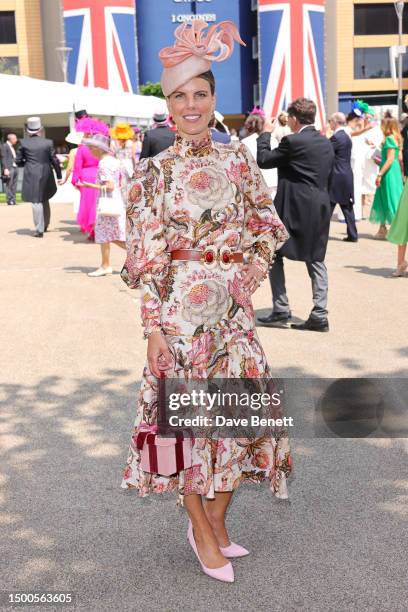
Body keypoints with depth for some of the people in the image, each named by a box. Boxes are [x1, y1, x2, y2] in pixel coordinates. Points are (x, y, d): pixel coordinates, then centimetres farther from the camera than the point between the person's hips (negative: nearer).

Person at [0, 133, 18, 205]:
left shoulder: (12, 147, 21)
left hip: (15, 167, 8)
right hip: (9, 168, -8)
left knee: (14, 186, 5)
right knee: (9, 185, -7)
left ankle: (13, 200, 7)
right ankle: (9, 201, -6)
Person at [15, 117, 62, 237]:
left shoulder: (24, 143, -5)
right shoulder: (48, 142, -3)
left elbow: (18, 161, -1)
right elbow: (54, 160, 0)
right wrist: (59, 176, 9)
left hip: (31, 176, -2)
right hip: (46, 175, 3)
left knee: (36, 202, -1)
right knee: (44, 200, 20)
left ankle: (39, 230, -6)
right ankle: (45, 225, 31)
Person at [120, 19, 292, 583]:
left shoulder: (239, 161, 4)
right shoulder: (155, 172, -5)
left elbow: (269, 225, 15)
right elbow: (146, 260, -6)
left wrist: (255, 266, -3)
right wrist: (154, 327, -10)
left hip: (232, 311, 4)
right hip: (180, 313, -3)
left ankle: (215, 522, 30)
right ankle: (203, 530, 25)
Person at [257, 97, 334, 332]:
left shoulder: (292, 141, -13)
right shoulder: (326, 143, 10)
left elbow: (263, 160, -5)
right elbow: (327, 176, 16)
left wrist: (265, 134, 8)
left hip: (294, 209, -7)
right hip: (321, 209, 7)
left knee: (274, 255, 8)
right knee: (316, 260, 10)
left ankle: (281, 309, 6)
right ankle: (319, 315, 5)